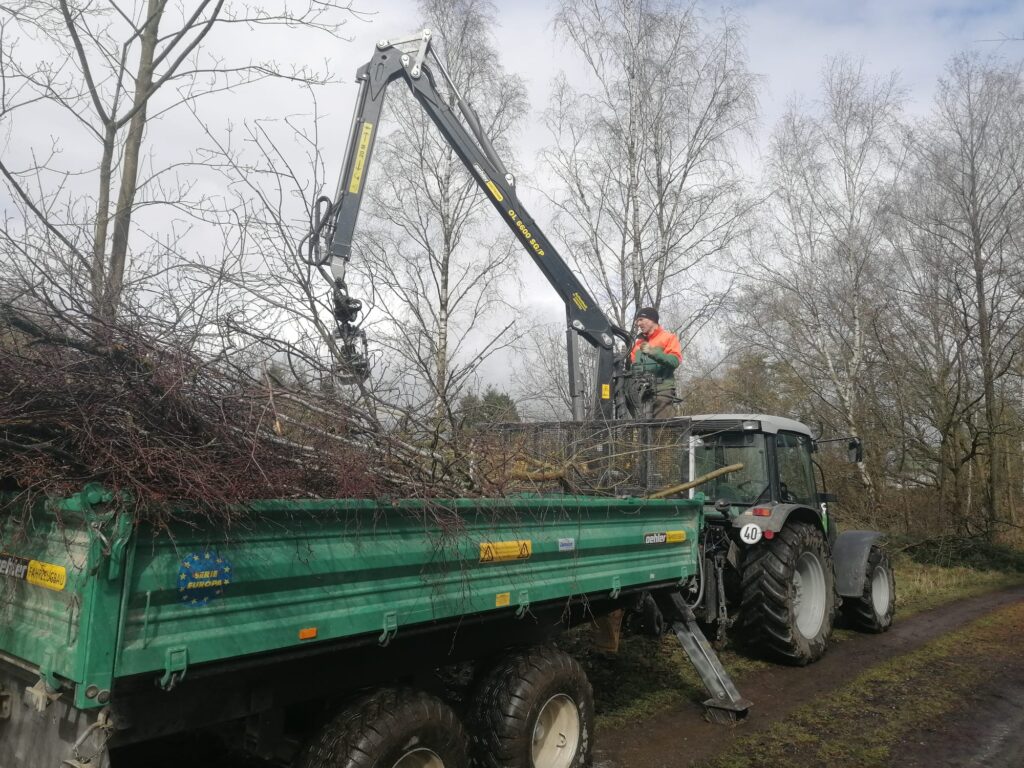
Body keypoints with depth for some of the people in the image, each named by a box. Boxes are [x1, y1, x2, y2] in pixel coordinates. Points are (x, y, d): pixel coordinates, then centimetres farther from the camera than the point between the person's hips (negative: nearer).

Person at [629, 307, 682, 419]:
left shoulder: (668, 338, 5)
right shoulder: (638, 342, 22)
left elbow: (675, 361, -11)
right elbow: (632, 364, 23)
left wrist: (653, 352, -20)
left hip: (661, 391, -5)